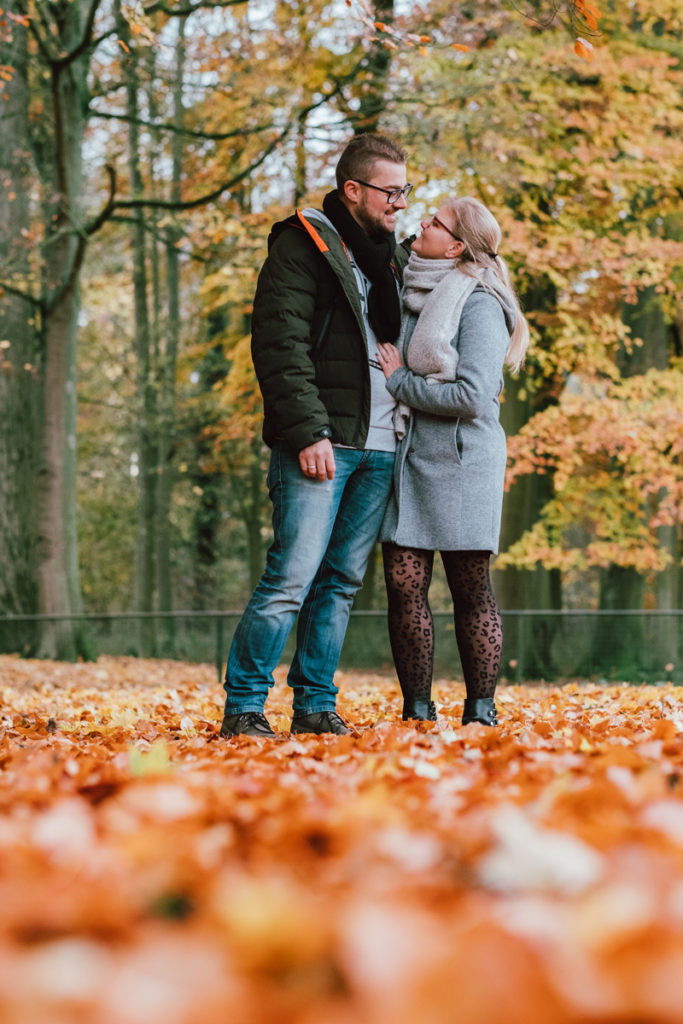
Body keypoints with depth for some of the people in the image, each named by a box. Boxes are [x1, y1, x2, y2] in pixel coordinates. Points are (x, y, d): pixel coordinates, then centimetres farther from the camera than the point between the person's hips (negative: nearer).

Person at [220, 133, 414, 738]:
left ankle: (316, 704, 14)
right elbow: (279, 345, -11)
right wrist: (308, 430, -19)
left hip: (379, 447, 7)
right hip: (320, 444, -7)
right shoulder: (303, 245, -3)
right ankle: (244, 707, -4)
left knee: (342, 581, 8)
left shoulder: (393, 259, 19)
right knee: (292, 577, -11)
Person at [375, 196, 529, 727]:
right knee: (404, 585, 1)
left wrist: (400, 381, -10)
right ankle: (417, 711, 8)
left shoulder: (478, 306, -9)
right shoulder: (409, 292, 13)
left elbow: (472, 397, -18)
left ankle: (481, 713, 8)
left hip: (460, 462, -6)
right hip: (404, 455, 6)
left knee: (471, 592, 1)